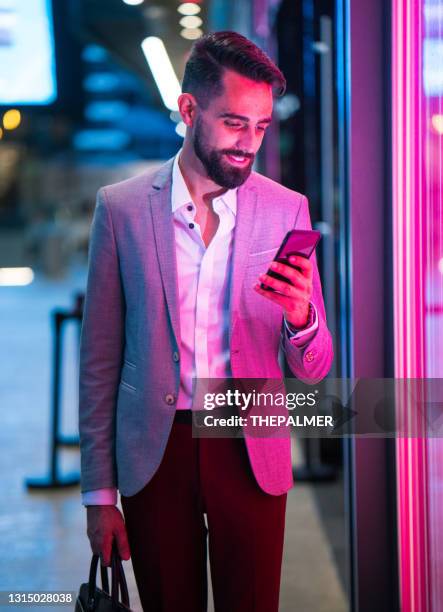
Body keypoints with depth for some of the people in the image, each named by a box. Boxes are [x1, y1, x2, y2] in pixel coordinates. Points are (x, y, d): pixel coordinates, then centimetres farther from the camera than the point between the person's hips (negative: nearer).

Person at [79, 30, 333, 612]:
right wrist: (99, 492, 2)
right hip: (154, 454, 0)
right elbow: (99, 357, 2)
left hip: (251, 452, 1)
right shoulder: (121, 206, -3)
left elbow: (312, 370, 2)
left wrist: (301, 317, -20)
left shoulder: (286, 209, -1)